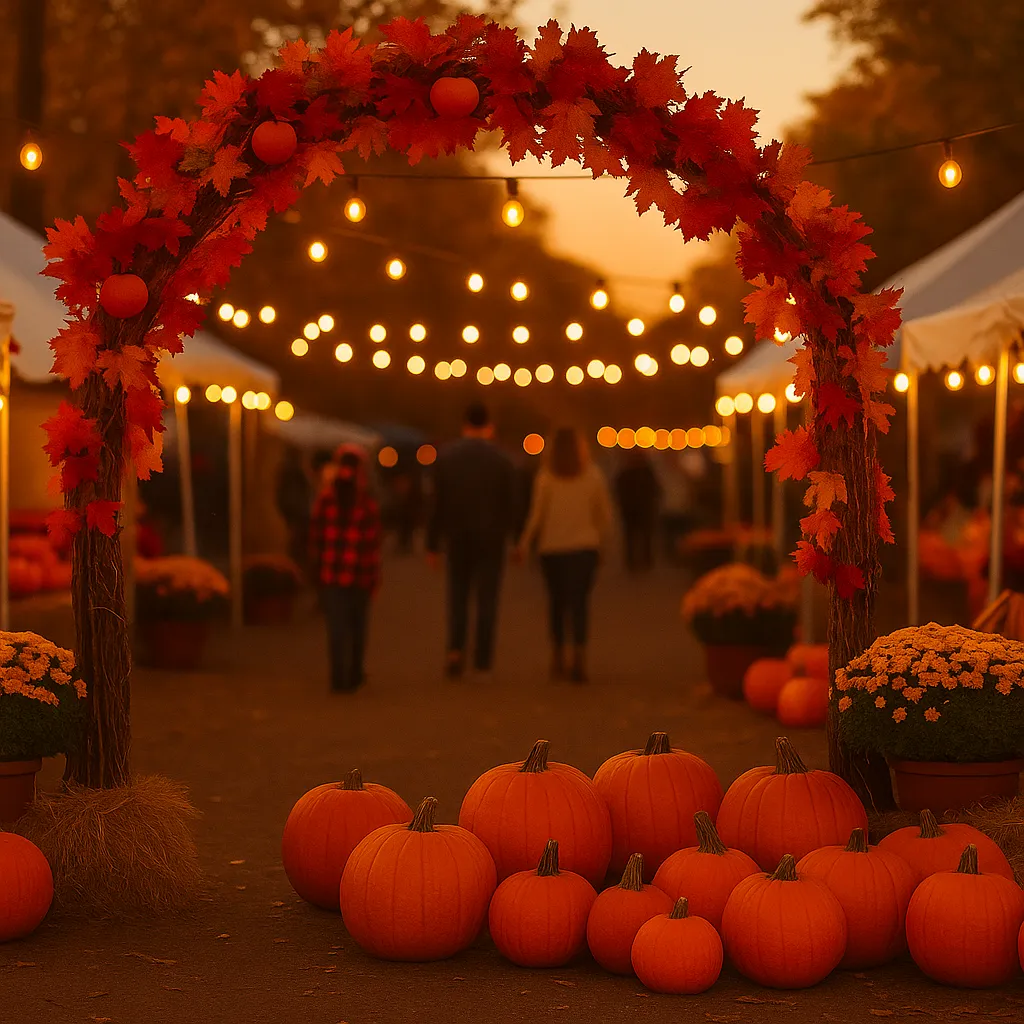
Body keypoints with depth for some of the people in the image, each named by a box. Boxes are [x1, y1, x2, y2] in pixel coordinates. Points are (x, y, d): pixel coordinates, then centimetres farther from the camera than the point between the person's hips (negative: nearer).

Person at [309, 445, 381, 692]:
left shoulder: (325, 498, -3)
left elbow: (316, 535, -1)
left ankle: (339, 678, -4)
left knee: (336, 625, 3)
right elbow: (373, 541, -7)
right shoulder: (367, 501, -7)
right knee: (357, 624, 14)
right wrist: (374, 574, -1)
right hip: (359, 572, -1)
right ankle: (354, 676, 21)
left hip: (330, 572, 1)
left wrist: (316, 565, 9)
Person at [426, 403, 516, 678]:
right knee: (486, 598, 6)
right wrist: (505, 535, 12)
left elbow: (438, 503, -3)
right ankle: (483, 658, 3)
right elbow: (509, 504, -3)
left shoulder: (446, 456, -2)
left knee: (458, 596, 12)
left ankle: (456, 649, -6)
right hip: (491, 539, -1)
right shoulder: (501, 459, -4)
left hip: (458, 538, 1)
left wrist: (432, 543, 1)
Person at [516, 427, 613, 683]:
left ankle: (558, 659, 19)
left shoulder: (545, 477, -5)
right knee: (579, 603, -1)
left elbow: (536, 516, -4)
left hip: (552, 549, 0)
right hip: (585, 548, 0)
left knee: (557, 603, 14)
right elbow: (605, 515, 4)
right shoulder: (594, 476, 0)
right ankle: (579, 658, -16)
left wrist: (524, 544, 6)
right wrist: (600, 542, 17)